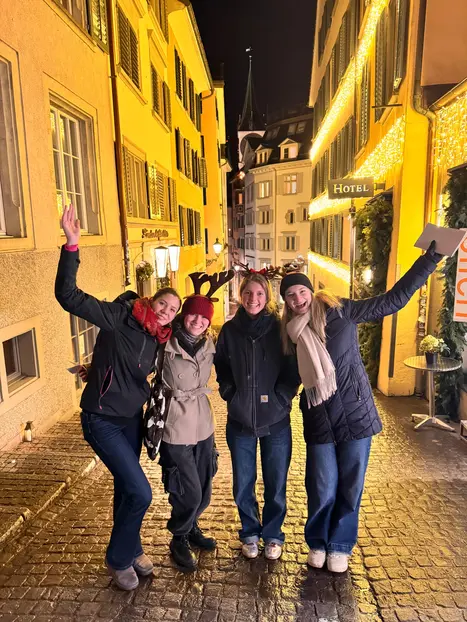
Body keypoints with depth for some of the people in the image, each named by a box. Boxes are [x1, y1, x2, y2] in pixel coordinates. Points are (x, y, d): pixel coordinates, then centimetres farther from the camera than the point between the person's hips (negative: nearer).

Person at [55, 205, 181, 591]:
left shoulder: (158, 340, 0)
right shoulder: (120, 318, -19)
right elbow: (69, 297, -28)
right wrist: (72, 246, -35)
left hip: (132, 419, 7)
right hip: (102, 420, -7)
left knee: (126, 487, 22)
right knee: (140, 493, -7)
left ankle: (131, 549, 44)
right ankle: (118, 558, 20)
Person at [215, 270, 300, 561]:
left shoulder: (280, 328, -6)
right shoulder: (230, 330, -2)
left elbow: (293, 371, -2)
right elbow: (221, 369, 9)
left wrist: (280, 399, -10)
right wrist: (231, 396, -1)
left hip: (275, 420, -1)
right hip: (240, 420, 2)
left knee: (276, 483, 12)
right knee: (243, 484, 13)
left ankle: (273, 535, 36)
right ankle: (250, 533, 37)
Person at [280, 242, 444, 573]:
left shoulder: (340, 311, -9)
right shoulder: (290, 333, 0)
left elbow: (394, 300, -7)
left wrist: (431, 258, -11)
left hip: (355, 413, -1)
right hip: (318, 421, 2)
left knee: (350, 487, 12)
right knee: (323, 490, 9)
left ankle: (340, 545, 36)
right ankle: (318, 543, 36)